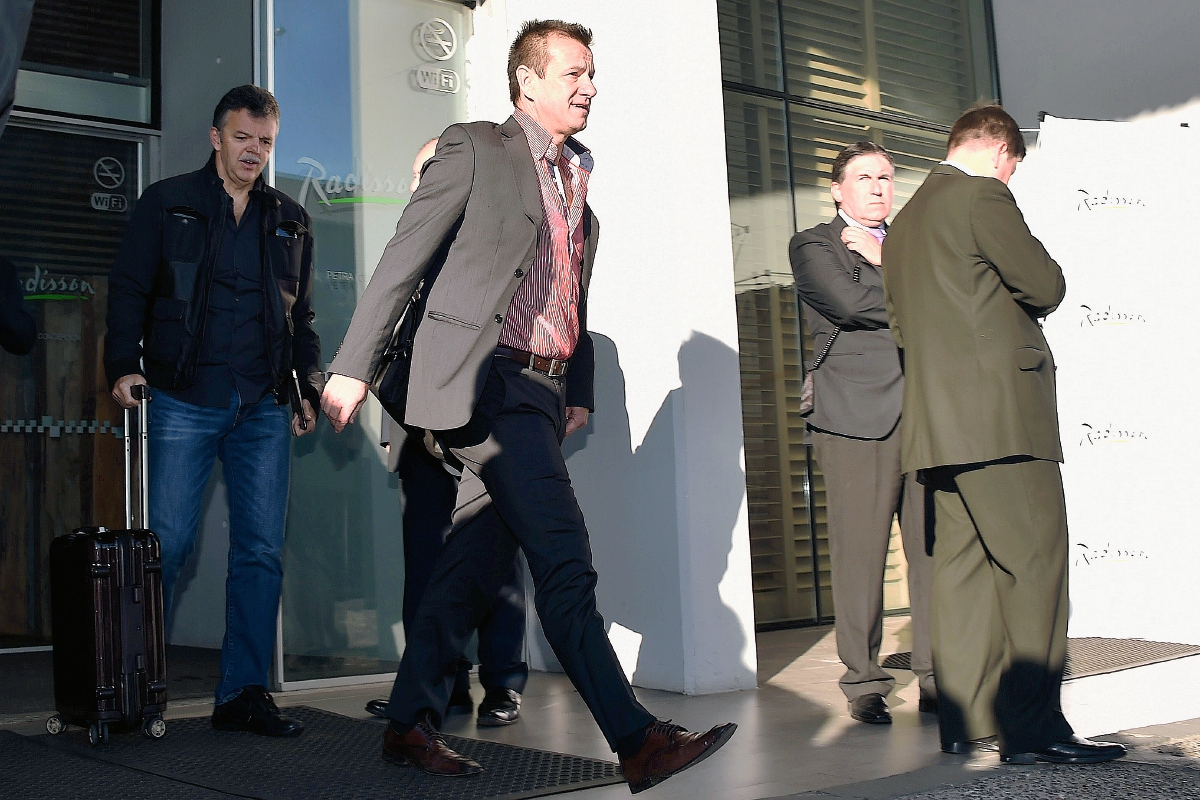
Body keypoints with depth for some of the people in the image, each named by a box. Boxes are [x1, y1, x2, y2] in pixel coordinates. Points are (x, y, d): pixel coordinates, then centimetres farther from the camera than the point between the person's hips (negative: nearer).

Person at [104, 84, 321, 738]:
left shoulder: (289, 220, 18)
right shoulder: (166, 204, 8)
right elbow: (129, 288, 4)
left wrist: (309, 387, 11)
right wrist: (125, 363, -9)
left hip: (264, 408, 3)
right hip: (184, 401, -3)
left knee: (261, 549, 1)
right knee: (168, 542, -5)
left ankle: (243, 693, 8)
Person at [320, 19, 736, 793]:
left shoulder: (577, 177, 19)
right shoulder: (475, 149, -2)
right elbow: (403, 260, -5)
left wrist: (580, 393, 15)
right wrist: (354, 366, -10)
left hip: (542, 392, 7)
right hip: (486, 382, -7)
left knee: (478, 562, 10)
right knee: (566, 565, -10)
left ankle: (411, 723, 22)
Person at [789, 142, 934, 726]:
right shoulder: (812, 245, 10)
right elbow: (849, 301, -9)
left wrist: (886, 260, 1)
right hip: (857, 415, -4)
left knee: (935, 551, 0)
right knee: (859, 556, -5)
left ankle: (936, 677, 8)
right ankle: (864, 683, 5)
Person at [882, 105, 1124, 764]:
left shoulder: (905, 222, 21)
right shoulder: (983, 196, -5)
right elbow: (1047, 288, -5)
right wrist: (1015, 291, 16)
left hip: (939, 416, 9)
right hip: (999, 411, -9)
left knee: (963, 562, 8)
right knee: (1034, 560, -7)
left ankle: (964, 717, 11)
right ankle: (1033, 727, -8)